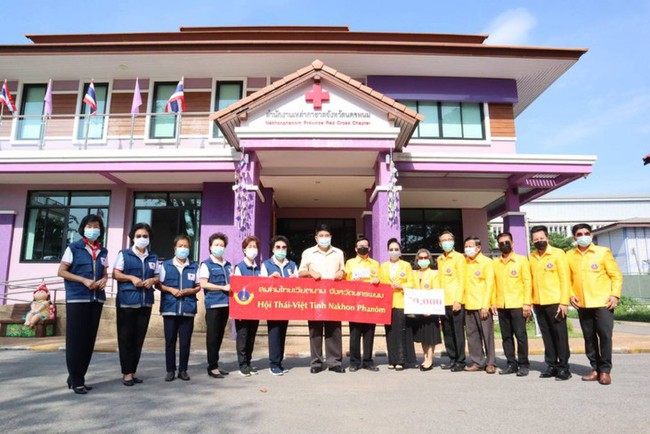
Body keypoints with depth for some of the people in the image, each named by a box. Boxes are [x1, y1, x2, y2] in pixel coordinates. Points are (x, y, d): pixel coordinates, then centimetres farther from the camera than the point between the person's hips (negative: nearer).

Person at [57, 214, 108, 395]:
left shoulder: (102, 252, 13)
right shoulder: (73, 248, -1)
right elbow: (61, 271, -4)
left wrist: (104, 279, -4)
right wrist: (84, 280, -15)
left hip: (96, 299, 5)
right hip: (77, 299, -5)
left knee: (89, 339, 8)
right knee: (76, 339, -3)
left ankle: (77, 377, 20)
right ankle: (76, 380, 5)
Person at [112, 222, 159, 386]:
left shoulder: (153, 258, 13)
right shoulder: (124, 254, 2)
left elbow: (158, 277, 15)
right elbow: (115, 274, -2)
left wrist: (152, 280, -7)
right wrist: (131, 278, -16)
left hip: (145, 302, 4)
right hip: (126, 301, -4)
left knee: (139, 338, 8)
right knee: (125, 338, 0)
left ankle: (133, 371, 19)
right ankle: (127, 372, 10)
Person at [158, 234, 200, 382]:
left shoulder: (194, 266, 7)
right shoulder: (166, 265, 5)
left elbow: (198, 286, 10)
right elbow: (159, 284, 5)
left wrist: (190, 291, -9)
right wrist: (171, 289, -11)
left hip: (188, 309, 1)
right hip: (170, 308, -1)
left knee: (185, 341, 5)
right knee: (170, 341, 5)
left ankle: (183, 370, 16)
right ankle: (170, 370, 16)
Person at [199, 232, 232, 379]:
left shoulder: (228, 265, 16)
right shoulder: (206, 264, -2)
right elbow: (203, 284, -11)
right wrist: (223, 287, -14)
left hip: (225, 303, 6)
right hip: (213, 304, -6)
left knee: (220, 335, 11)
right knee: (212, 336, -1)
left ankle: (215, 364, 22)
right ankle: (212, 367, 7)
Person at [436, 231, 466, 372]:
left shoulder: (458, 257, -1)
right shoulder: (439, 259, 16)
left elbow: (461, 280, -7)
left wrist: (458, 300, -13)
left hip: (455, 302, -5)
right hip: (443, 302, 6)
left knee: (458, 332, 0)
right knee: (447, 333, 9)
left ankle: (460, 361, 9)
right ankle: (452, 359, 19)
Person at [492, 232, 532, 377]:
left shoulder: (521, 260, 0)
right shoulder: (495, 262, 10)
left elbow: (527, 282, -3)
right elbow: (493, 284, 11)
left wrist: (527, 303, -9)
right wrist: (493, 302, 4)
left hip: (517, 305, -3)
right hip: (501, 305, 4)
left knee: (520, 335, 0)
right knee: (506, 336, 8)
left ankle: (523, 364, 12)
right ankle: (511, 364, 18)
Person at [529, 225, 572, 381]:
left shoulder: (558, 253, -4)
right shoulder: (532, 257, 10)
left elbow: (565, 279, -8)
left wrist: (564, 302, -14)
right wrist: (530, 301, 8)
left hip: (555, 302, -4)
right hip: (539, 303, 5)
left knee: (560, 335, 1)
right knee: (547, 336, 10)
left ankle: (563, 367, 11)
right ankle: (551, 365, 19)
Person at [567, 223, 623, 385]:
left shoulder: (603, 252, -1)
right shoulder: (570, 255, 7)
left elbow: (616, 275, 0)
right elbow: (568, 278, 12)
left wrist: (615, 295, -10)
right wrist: (571, 294, 0)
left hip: (603, 303, -3)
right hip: (582, 305, 3)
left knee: (605, 336, -3)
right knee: (589, 337, 8)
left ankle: (605, 370, 10)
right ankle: (595, 369, 18)